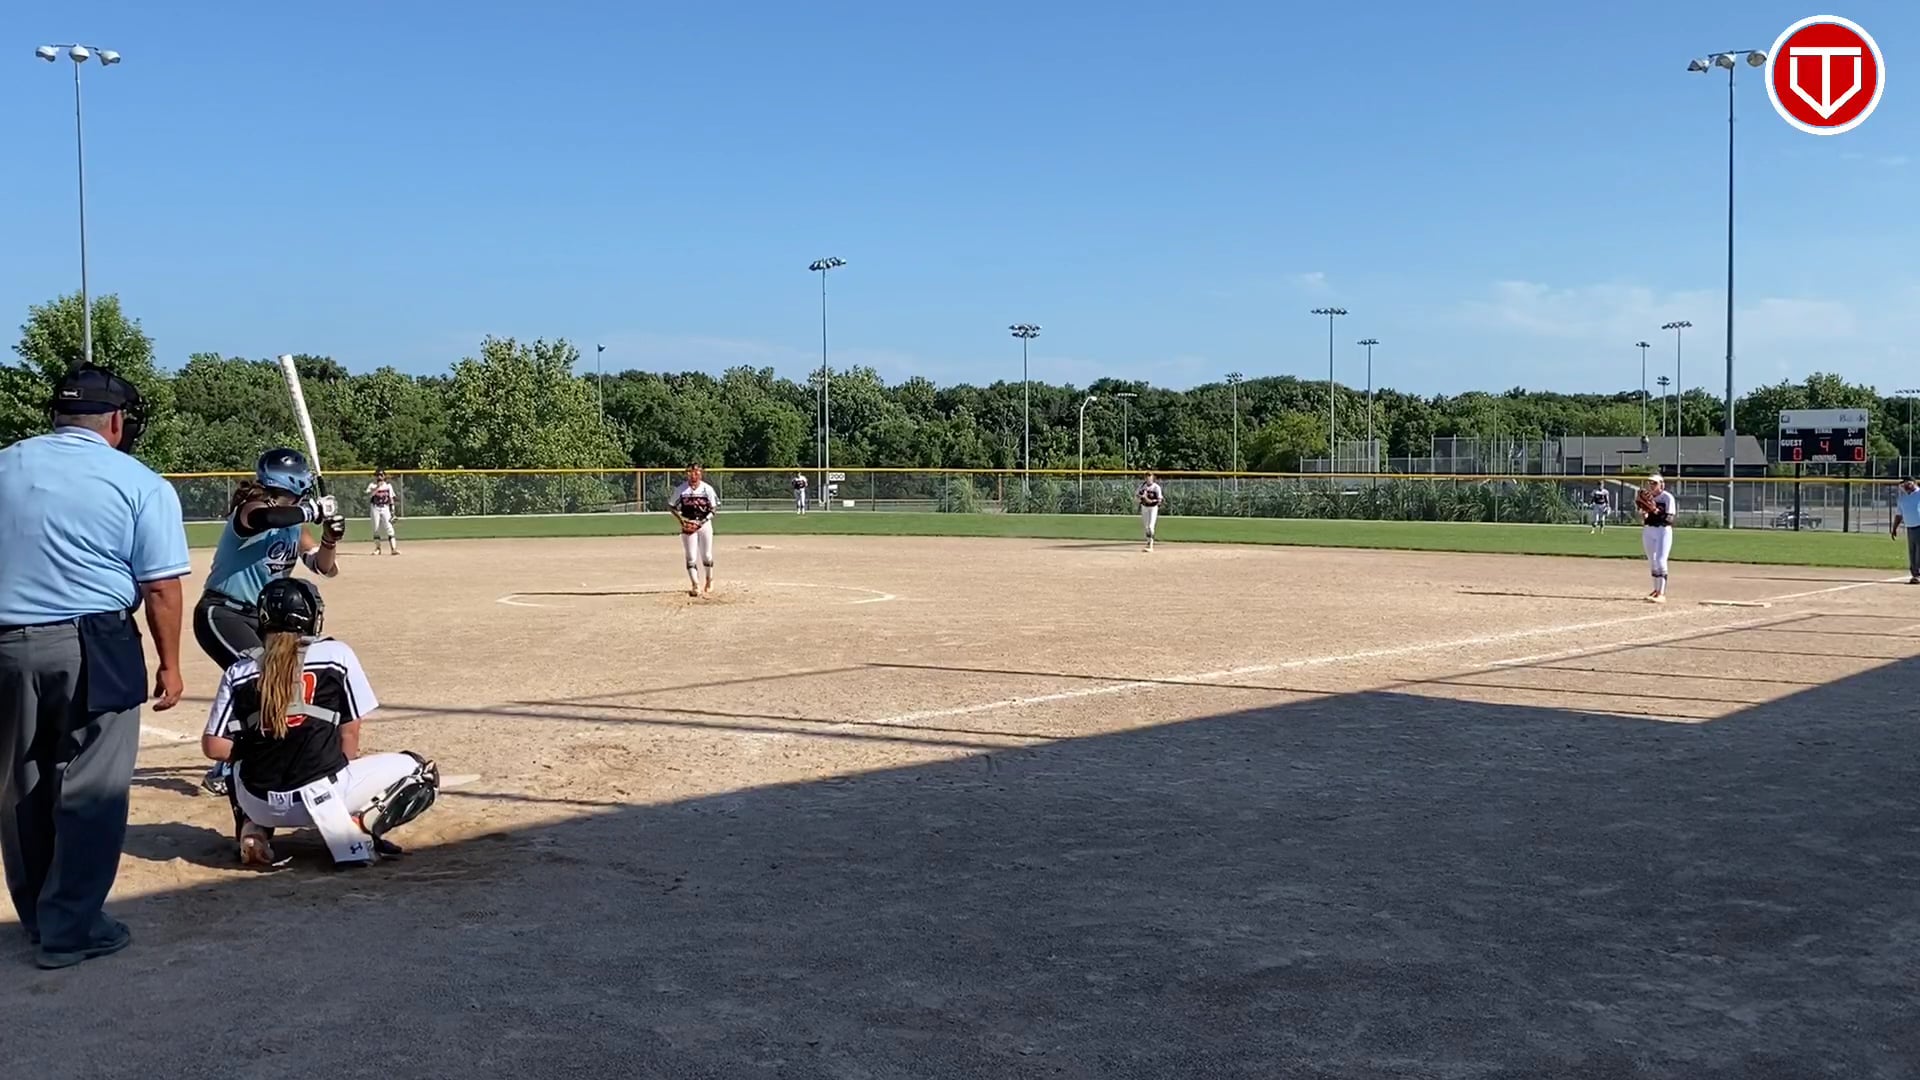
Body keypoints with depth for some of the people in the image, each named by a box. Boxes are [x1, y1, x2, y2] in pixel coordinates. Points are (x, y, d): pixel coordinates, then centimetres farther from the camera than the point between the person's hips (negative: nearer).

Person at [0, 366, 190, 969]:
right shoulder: (140, 484, -5)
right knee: (90, 792, 4)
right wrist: (168, 664, 1)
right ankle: (70, 930, 7)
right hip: (93, 648, -4)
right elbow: (161, 587, -8)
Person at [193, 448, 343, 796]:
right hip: (221, 614, -9)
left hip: (261, 619, 9)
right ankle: (224, 774, -13)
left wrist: (329, 538, -13)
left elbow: (325, 567, 6)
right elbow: (265, 519, -46)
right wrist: (314, 511, -34)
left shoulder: (295, 524, 5)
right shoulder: (251, 510, -19)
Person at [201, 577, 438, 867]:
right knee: (422, 773, 15)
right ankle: (358, 824, -8)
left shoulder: (239, 672, 5)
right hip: (325, 794, -3)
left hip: (260, 805, 3)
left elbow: (214, 747, 2)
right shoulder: (336, 654, 0)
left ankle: (253, 829, 11)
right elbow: (349, 734, 3)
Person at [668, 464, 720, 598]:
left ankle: (709, 582, 29)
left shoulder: (707, 489, -6)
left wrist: (702, 522, -15)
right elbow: (671, 506, 4)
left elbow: (713, 509, -3)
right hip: (688, 525, 0)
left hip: (704, 524, 0)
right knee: (691, 557, -4)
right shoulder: (681, 489, -4)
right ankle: (695, 585, -4)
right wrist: (681, 519, -11)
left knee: (706, 556, 9)